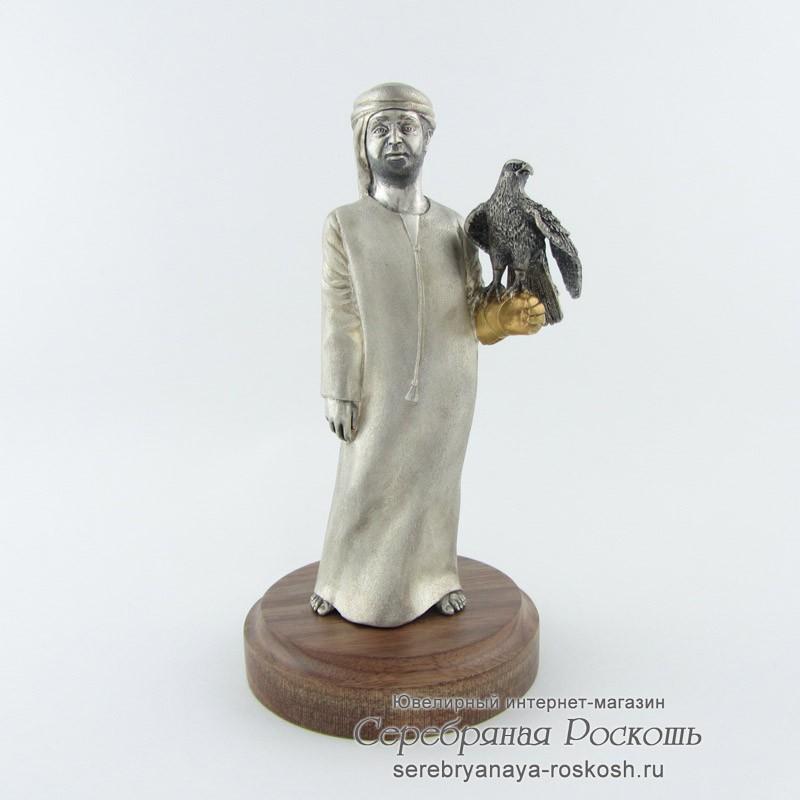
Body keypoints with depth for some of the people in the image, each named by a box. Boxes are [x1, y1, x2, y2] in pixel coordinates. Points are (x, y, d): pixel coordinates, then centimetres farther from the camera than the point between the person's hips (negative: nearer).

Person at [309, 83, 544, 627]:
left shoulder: (455, 228, 3)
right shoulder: (345, 225, -5)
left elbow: (472, 313, 4)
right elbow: (340, 318, -8)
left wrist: (505, 317, -17)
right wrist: (340, 394, -11)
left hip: (447, 392, 3)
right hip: (381, 392, -2)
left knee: (435, 483, 16)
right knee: (367, 487, 10)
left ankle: (434, 577, 37)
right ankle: (349, 582, 34)